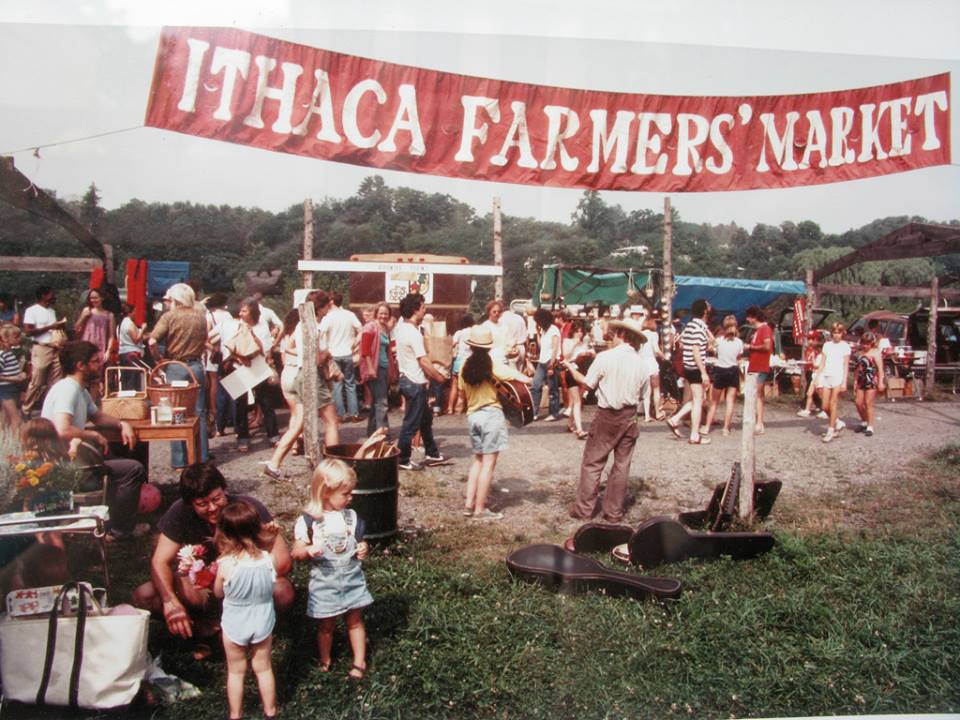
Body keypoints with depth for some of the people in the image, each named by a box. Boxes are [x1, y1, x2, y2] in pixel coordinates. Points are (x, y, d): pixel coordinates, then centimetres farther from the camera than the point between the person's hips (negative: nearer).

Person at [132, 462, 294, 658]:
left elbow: (282, 560, -26)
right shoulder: (180, 512, -17)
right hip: (201, 585, 2)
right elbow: (160, 562, -18)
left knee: (283, 593, -34)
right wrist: (170, 601, -37)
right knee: (143, 596, -20)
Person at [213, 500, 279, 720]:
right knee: (263, 669, 22)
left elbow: (218, 593, -10)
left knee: (235, 672, 20)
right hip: (262, 621, 2)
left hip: (234, 624, -2)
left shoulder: (225, 565, -28)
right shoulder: (268, 559, -24)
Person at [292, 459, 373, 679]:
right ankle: (325, 662, 32)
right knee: (327, 626, 11)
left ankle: (359, 663, 25)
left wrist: (363, 548, -10)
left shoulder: (351, 517, -1)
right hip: (324, 583, -3)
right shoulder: (308, 520, -13)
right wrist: (308, 550, -31)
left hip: (352, 579, 3)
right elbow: (296, 552, -9)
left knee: (355, 621, 11)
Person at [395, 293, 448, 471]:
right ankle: (403, 460, 10)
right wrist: (439, 377, -9)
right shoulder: (413, 333, -21)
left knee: (426, 419, 19)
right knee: (411, 423, 1)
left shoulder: (402, 327, 7)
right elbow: (424, 362, -22)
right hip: (415, 383, -10)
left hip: (408, 379, 10)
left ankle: (432, 454, 29)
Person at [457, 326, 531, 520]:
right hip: (491, 415, -6)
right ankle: (480, 510, 1)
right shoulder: (492, 365, -12)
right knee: (488, 463, -1)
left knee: (478, 459, 19)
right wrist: (525, 378, 3)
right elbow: (525, 379, -18)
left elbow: (463, 394, 12)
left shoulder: (465, 367, 2)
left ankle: (469, 504, 17)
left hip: (473, 416, 6)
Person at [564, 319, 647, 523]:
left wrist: (572, 369, 13)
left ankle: (584, 509, 11)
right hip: (629, 416, 4)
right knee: (621, 465, 10)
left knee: (592, 463, 6)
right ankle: (614, 511, 17)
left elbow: (588, 383, -3)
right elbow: (639, 390, 6)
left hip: (607, 415, -4)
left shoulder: (606, 357, -13)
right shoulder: (640, 362, 0)